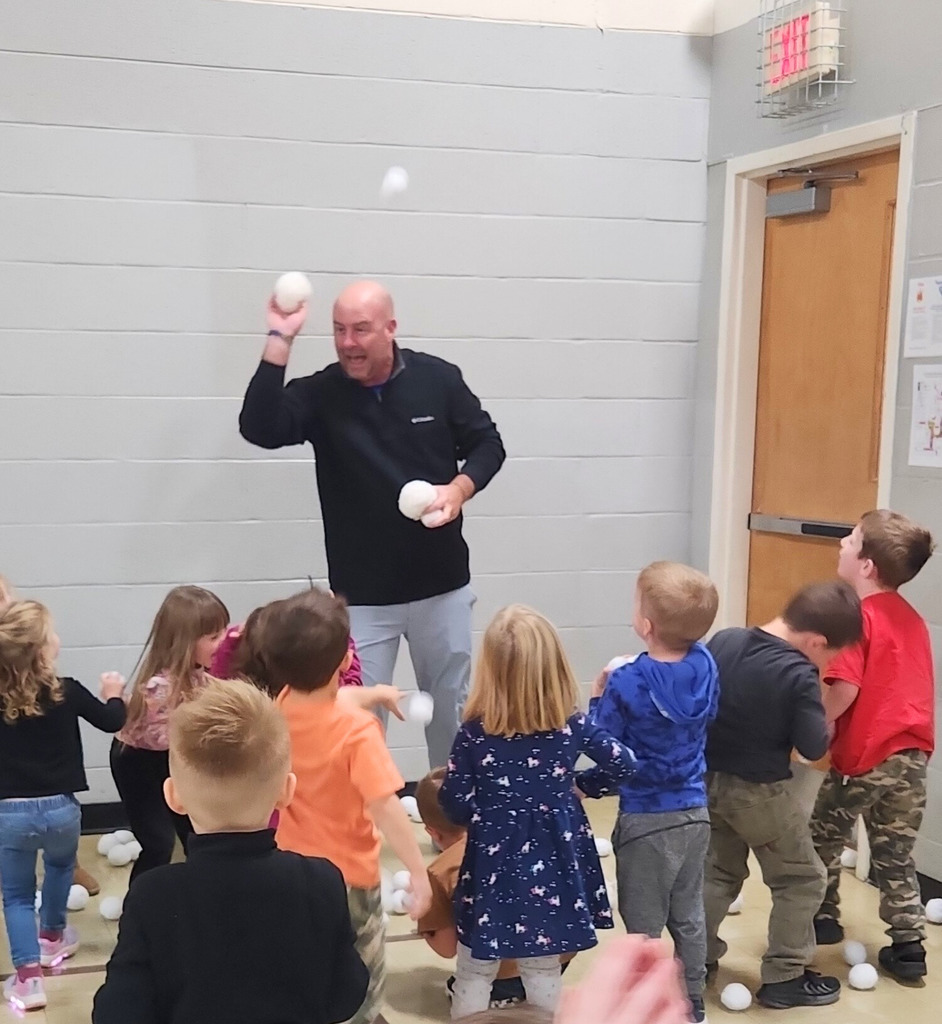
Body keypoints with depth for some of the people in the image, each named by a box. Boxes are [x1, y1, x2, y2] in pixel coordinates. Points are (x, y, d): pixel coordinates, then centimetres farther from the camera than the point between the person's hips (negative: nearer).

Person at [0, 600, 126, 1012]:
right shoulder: (67, 693, -12)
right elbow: (111, 721, 2)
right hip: (61, 809, 1)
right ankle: (52, 938, 46)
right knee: (60, 865, 31)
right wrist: (113, 695, 22)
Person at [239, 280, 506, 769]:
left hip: (441, 584, 2)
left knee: (452, 707, 16)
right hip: (361, 594, -1)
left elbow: (487, 443, 6)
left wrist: (459, 488, -14)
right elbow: (260, 429, -23)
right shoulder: (319, 394, -6)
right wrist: (280, 340, -25)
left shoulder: (438, 379, -4)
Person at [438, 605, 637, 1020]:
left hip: (494, 863, -2)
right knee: (543, 970, 17)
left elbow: (453, 803, -7)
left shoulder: (474, 733, -14)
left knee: (474, 973, 12)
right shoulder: (572, 726, -9)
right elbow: (624, 764, 2)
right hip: (551, 862, 2)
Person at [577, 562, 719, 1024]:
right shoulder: (705, 667, -6)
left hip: (646, 818, -6)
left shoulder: (627, 684, -23)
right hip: (694, 812, 6)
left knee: (644, 925, 10)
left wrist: (599, 697, -1)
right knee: (688, 916, 20)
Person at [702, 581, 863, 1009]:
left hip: (708, 779, 6)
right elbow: (814, 747, -18)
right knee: (802, 879, 13)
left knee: (717, 873, 23)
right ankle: (783, 978, 17)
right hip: (760, 792, -6)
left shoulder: (723, 641, -5)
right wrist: (819, 705, -3)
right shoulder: (800, 675, -23)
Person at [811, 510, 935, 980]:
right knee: (895, 854, 15)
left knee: (822, 836, 16)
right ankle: (908, 946, 14)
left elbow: (844, 691, -21)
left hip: (865, 753, -7)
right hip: (912, 751, 7)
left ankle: (822, 917, 27)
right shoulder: (911, 617, 11)